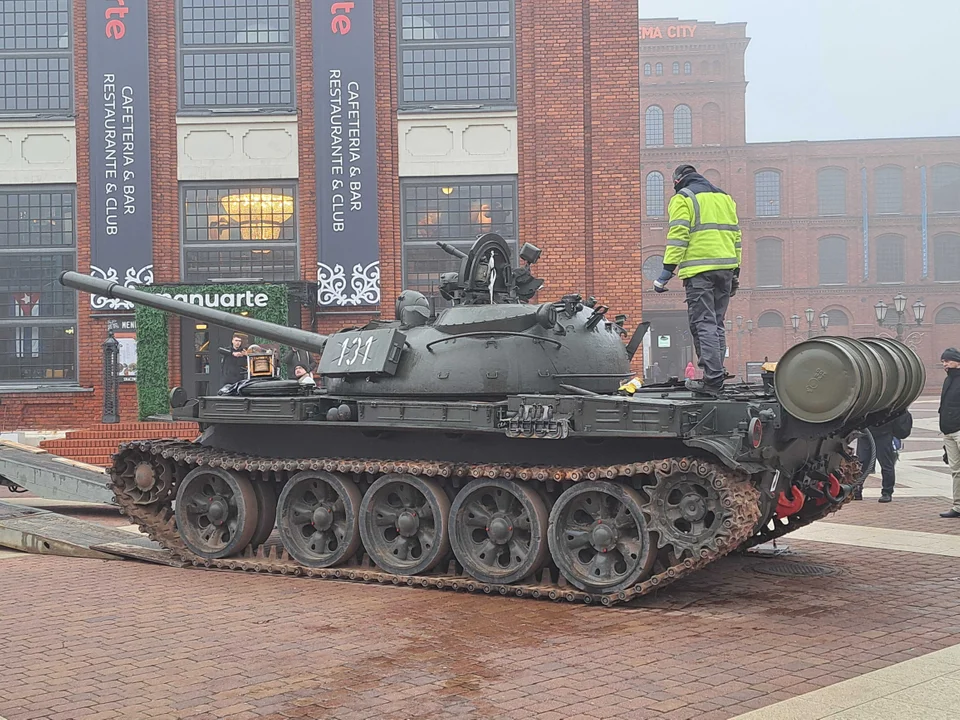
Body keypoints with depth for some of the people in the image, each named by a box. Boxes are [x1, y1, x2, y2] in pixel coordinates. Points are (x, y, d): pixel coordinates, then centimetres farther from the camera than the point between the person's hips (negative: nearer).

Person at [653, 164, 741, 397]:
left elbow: (678, 236, -9)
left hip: (699, 270, -6)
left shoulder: (683, 198, 2)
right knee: (716, 324, 13)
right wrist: (735, 272, 22)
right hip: (725, 268, 6)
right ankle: (715, 377, 13)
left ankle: (713, 380, -14)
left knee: (703, 325, -8)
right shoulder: (724, 196, 21)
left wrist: (667, 272, -9)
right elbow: (735, 234, 19)